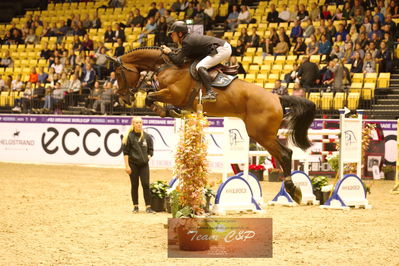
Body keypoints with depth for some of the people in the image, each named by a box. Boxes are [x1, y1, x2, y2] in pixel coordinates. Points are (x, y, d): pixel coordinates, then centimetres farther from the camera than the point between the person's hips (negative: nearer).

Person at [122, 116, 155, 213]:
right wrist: (127, 165, -8)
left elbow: (151, 150, 15)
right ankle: (135, 206, 13)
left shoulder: (147, 136, 6)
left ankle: (148, 207, -1)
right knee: (134, 186, 4)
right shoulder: (129, 136, -3)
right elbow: (125, 152, -3)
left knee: (146, 185, -3)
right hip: (133, 164, -2)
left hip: (144, 164, 2)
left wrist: (148, 157, -2)